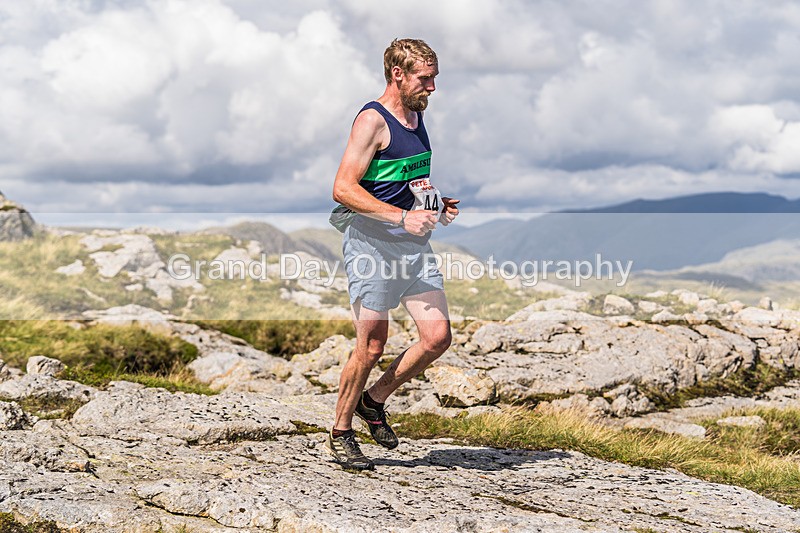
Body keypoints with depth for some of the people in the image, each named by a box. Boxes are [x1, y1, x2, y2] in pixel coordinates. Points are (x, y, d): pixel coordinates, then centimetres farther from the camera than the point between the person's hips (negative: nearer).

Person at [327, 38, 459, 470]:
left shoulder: (416, 117, 16)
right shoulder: (373, 120, -10)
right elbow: (343, 189, -19)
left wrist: (437, 205, 11)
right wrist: (402, 217, -23)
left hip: (413, 242, 8)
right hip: (372, 241, -8)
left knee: (438, 337, -1)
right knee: (371, 345, -3)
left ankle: (374, 401, 19)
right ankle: (341, 433, 14)